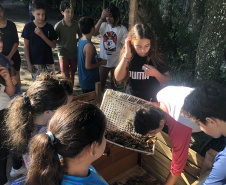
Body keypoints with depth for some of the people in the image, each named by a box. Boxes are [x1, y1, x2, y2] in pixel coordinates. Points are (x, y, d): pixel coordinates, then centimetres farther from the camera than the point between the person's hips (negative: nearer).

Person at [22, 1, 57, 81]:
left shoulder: (49, 27, -1)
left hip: (48, 62, 2)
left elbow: (53, 45, -5)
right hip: (35, 63, -1)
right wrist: (29, 63, -6)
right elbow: (26, 47, -2)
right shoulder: (28, 26, -5)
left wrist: (42, 35, -18)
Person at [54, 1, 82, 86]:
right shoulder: (58, 25, -11)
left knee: (72, 74, 16)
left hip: (74, 53, 4)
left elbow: (80, 36, 14)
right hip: (63, 53, -3)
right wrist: (61, 43, -11)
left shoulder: (76, 24, -3)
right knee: (66, 77, -4)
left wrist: (75, 41, 2)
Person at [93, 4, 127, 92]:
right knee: (101, 82, 16)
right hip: (104, 60, 2)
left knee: (114, 82, 16)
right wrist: (101, 18, -27)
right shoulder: (104, 25, -5)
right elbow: (94, 33, -23)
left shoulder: (122, 29, -9)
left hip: (116, 61, -1)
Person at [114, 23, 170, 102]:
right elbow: (118, 78, -15)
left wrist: (155, 73, -19)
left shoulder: (158, 57, -8)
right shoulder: (129, 57, -5)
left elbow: (167, 80, 1)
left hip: (152, 101, -1)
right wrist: (126, 55, -20)